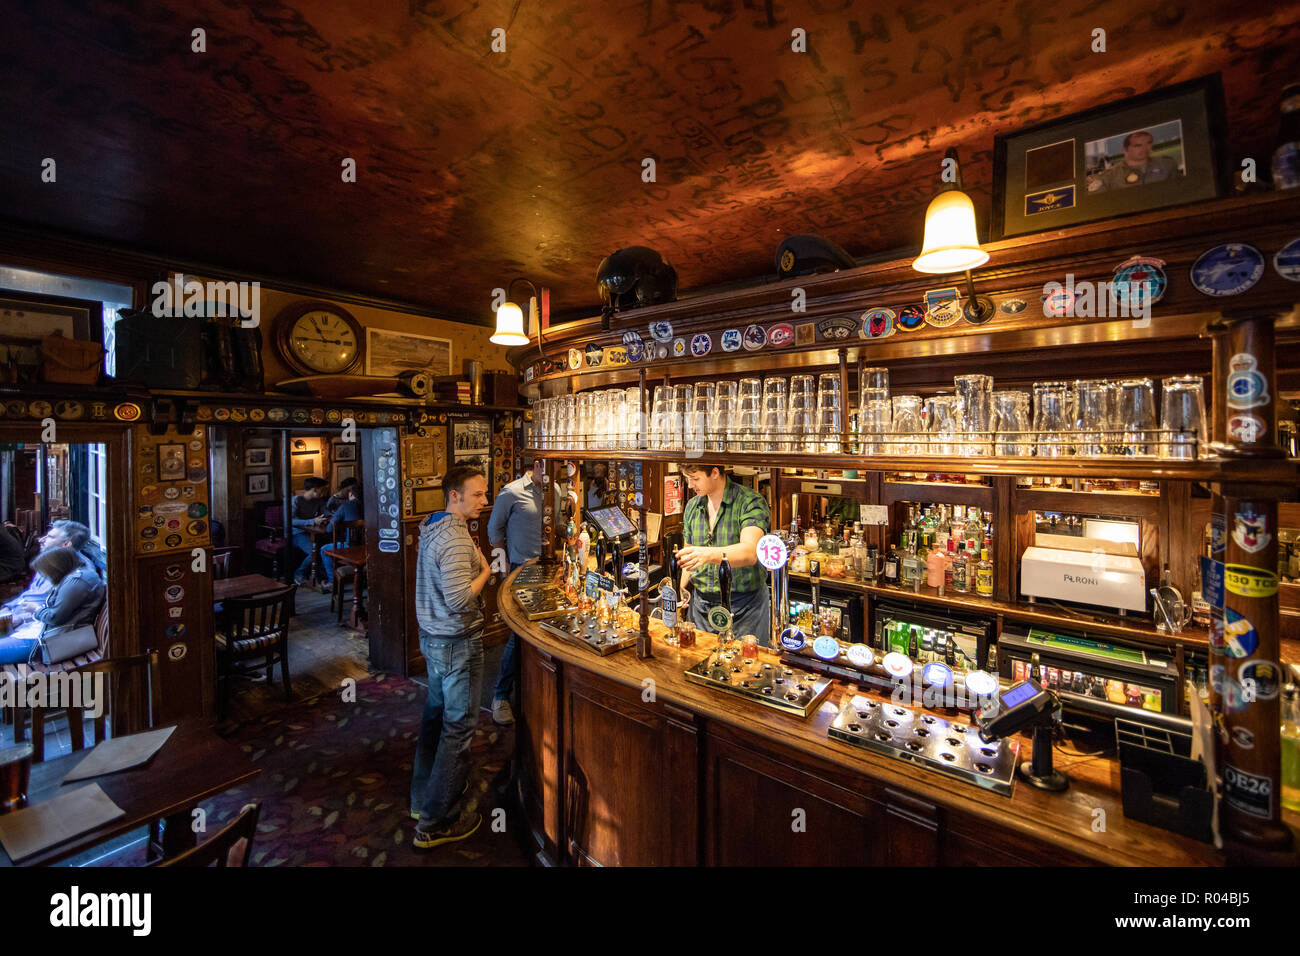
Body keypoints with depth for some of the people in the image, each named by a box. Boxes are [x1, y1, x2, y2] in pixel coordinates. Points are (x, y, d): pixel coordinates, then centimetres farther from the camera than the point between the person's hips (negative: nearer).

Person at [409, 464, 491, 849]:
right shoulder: (456, 540, -26)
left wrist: (476, 562, 6)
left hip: (433, 637, 10)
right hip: (457, 643, -10)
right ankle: (435, 823, 17)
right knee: (459, 726, 4)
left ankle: (424, 795, 41)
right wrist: (486, 570, -18)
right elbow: (460, 600, -31)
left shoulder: (432, 527, 6)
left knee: (436, 713, 23)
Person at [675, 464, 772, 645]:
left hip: (743, 608, -5)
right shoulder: (692, 507, 5)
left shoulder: (751, 503, -15)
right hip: (700, 605, 5)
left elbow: (750, 552, -31)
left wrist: (709, 554, -46)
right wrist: (682, 588, -1)